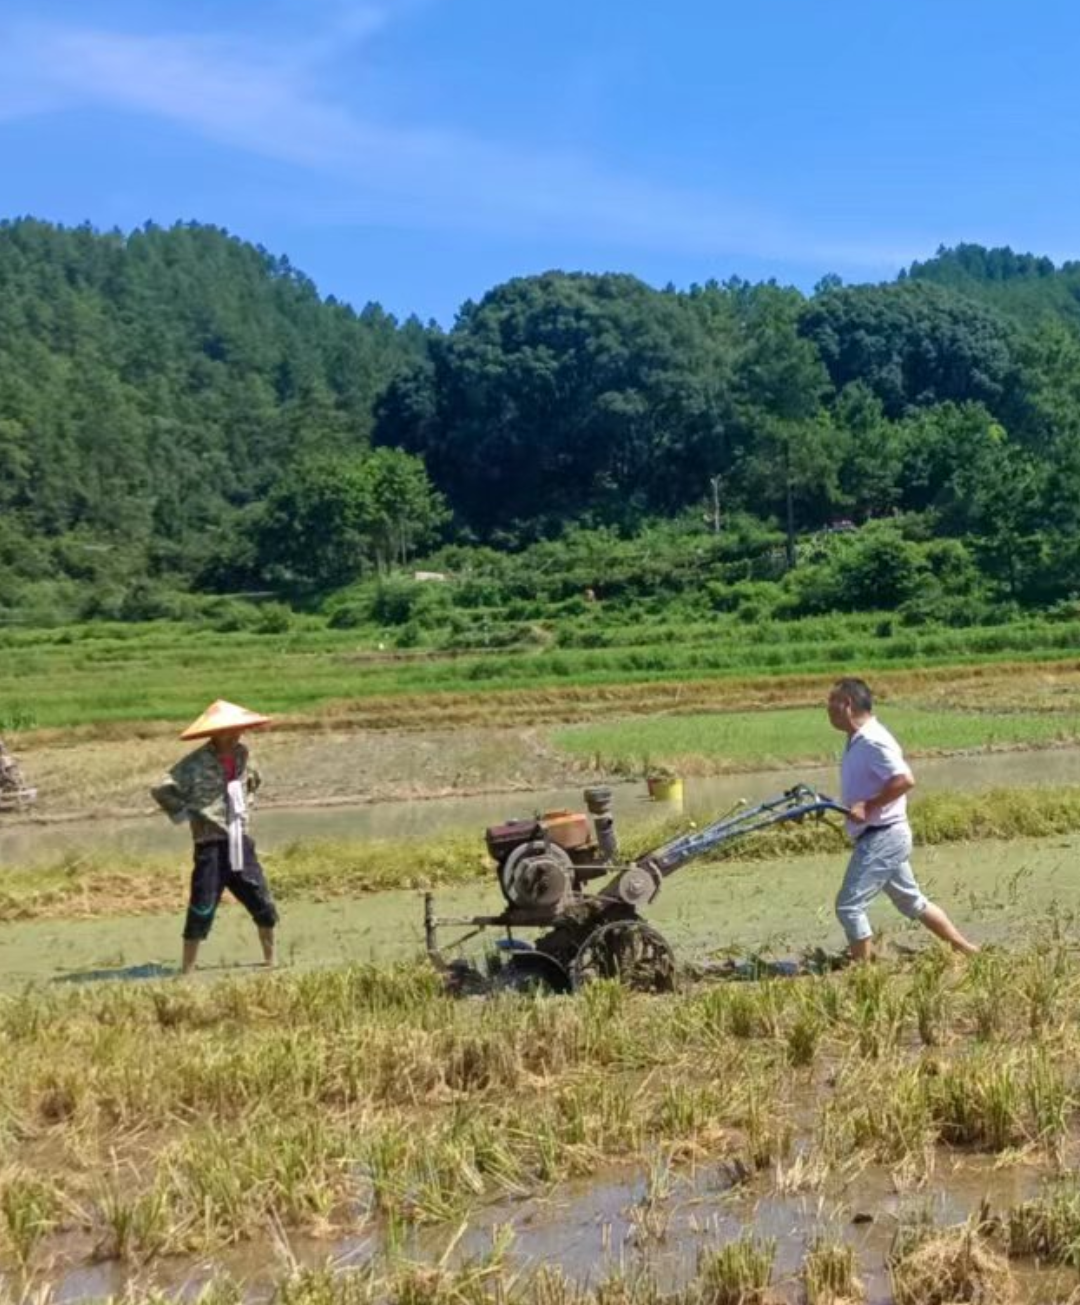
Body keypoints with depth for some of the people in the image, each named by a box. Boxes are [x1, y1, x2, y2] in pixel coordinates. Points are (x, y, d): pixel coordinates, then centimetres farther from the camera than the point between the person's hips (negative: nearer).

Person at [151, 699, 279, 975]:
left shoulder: (240, 756, 8)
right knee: (201, 911, -4)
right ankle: (187, 970, 5)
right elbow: (161, 791, -16)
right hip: (211, 847, -6)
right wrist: (185, 813, -12)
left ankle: (271, 961, 26)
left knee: (263, 905, 10)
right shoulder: (195, 764, -12)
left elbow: (253, 779, 31)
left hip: (241, 845, 6)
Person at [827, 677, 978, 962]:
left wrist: (868, 807, -27)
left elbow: (905, 780, -29)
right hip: (884, 836, 10)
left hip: (881, 837, -10)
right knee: (912, 902, 19)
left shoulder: (872, 741, -20)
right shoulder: (858, 740, 11)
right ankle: (968, 951, 29)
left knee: (849, 906, -8)